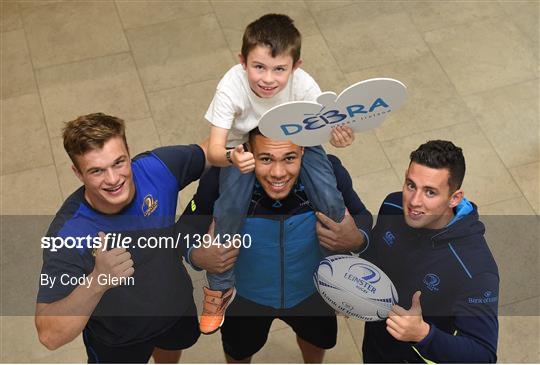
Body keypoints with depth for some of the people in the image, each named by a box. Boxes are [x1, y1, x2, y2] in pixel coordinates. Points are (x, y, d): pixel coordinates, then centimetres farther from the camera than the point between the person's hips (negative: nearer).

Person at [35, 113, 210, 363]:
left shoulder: (156, 168, -29)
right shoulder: (67, 235, -40)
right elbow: (49, 337, -44)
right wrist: (97, 281, -60)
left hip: (177, 304, 4)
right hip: (117, 339, -4)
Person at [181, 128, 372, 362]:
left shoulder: (329, 172, -33)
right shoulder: (222, 179, -36)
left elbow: (361, 218, -15)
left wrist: (356, 240, -38)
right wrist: (199, 255, -43)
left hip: (311, 289, 2)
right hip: (244, 296, -1)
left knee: (319, 337, 35)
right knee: (239, 351, 32)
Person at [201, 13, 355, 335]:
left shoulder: (303, 84, -30)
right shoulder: (232, 87, -34)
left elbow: (328, 125, -24)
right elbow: (214, 149, -36)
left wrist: (341, 136, -49)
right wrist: (231, 157, -60)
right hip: (245, 147, -1)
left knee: (331, 201, -16)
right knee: (230, 208, -22)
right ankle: (220, 288, 3)